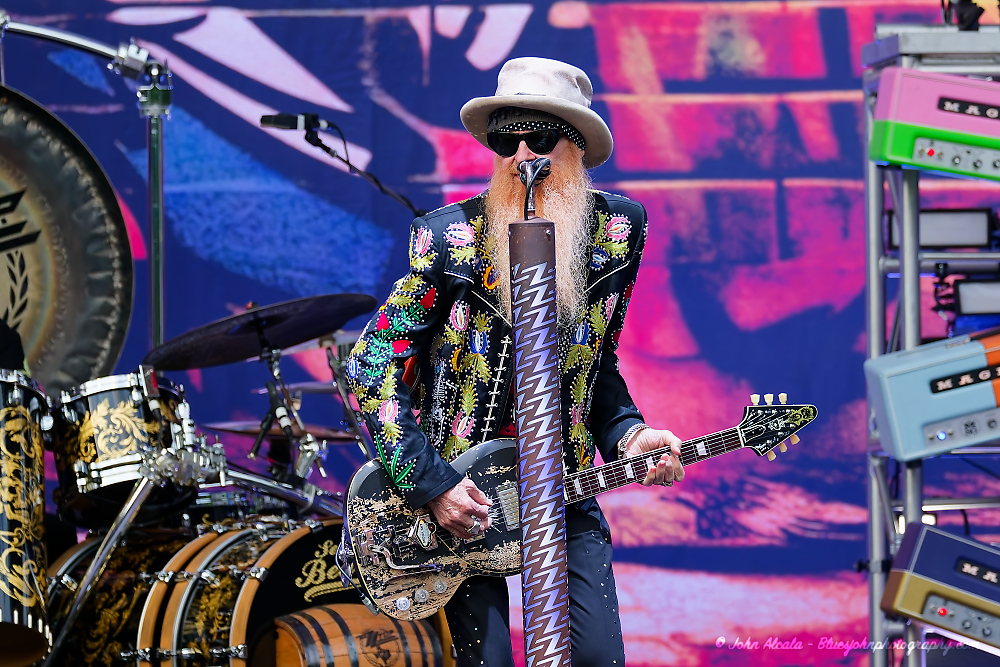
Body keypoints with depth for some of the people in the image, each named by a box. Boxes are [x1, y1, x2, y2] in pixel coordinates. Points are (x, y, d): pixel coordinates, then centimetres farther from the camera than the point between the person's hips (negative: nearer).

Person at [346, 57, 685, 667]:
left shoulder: (620, 229, 1)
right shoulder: (450, 237, -11)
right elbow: (373, 365, -9)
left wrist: (627, 434, -5)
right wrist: (431, 483, -14)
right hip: (461, 493, -3)